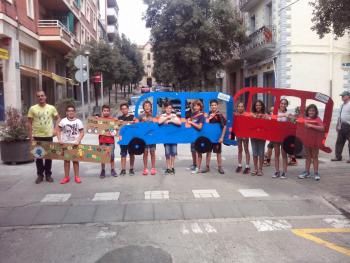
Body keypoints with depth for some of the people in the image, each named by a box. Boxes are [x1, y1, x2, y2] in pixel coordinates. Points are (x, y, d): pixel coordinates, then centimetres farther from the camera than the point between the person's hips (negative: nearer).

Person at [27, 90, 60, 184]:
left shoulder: (51, 108, 2)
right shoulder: (32, 108, -2)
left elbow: (58, 118, 12)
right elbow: (29, 123, -1)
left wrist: (55, 129, 0)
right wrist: (30, 136, -6)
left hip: (48, 136, 1)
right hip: (37, 136, -1)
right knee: (38, 156, 5)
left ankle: (48, 174, 18)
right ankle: (40, 175, 17)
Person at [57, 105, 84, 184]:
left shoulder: (78, 121, 0)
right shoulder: (63, 121, 1)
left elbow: (82, 132, -1)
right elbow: (58, 131, 3)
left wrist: (78, 141, -14)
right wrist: (59, 140, -10)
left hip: (75, 144, -1)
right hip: (65, 144, 1)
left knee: (75, 160, 5)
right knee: (66, 160, 6)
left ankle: (77, 176, 14)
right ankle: (66, 177, 14)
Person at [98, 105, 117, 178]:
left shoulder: (112, 119, 5)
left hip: (111, 140, 0)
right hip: (102, 140, 0)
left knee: (111, 155, 2)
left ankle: (112, 170, 14)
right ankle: (103, 171, 12)